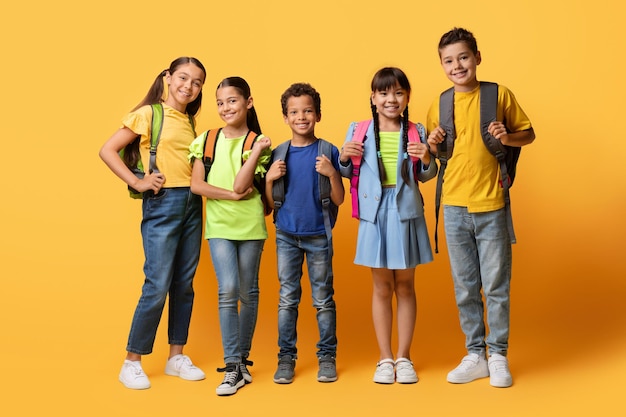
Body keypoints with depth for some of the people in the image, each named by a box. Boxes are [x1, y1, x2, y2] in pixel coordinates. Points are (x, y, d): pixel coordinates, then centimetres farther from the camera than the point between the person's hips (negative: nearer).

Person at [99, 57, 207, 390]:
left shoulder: (190, 123, 14)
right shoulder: (149, 114, -3)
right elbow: (108, 151, -6)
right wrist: (137, 182, -12)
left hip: (193, 204, 6)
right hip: (162, 203, -6)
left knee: (184, 285, 9)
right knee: (157, 286, -7)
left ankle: (176, 356, 21)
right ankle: (132, 362, 7)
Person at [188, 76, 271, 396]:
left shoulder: (258, 142, -1)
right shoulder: (207, 140, 4)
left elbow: (241, 184, -13)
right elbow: (196, 184, -2)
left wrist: (256, 152, -18)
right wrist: (232, 195, -12)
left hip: (250, 226, 0)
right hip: (219, 226, 0)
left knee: (248, 293, 8)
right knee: (228, 291, -11)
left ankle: (242, 358, 23)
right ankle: (233, 367, -4)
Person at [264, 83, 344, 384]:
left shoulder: (328, 151, -4)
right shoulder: (278, 154, 2)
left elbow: (339, 200, -5)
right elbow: (270, 204, 5)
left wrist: (332, 174, -20)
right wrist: (270, 179, -12)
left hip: (319, 235, -2)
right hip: (286, 235, 2)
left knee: (323, 299, 6)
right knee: (287, 298, 7)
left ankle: (327, 356, 18)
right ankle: (286, 357, 16)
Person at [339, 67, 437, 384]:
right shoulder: (358, 132, 2)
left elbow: (424, 176, 9)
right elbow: (348, 173, 11)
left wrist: (427, 161, -11)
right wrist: (344, 159, -9)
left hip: (406, 213, 0)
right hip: (374, 213, 0)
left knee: (405, 287, 10)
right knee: (382, 288, 9)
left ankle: (404, 357, 21)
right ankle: (385, 358, 20)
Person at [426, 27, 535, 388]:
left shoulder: (500, 95, -2)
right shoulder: (440, 104, 5)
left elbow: (529, 134, 7)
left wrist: (508, 137, -14)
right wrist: (432, 144, -7)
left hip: (491, 206, -2)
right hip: (455, 206, 3)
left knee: (497, 286, 4)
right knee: (465, 287, 10)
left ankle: (498, 357, 18)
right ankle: (475, 355, 22)